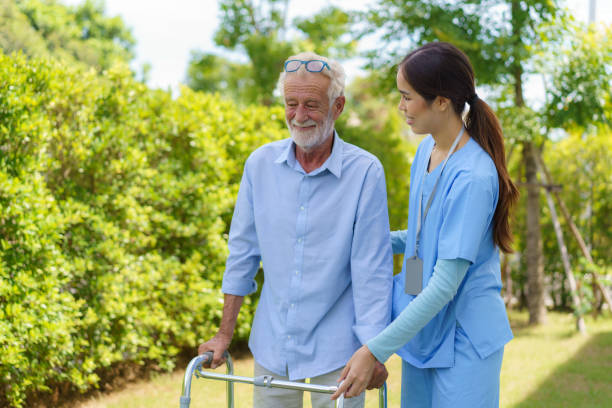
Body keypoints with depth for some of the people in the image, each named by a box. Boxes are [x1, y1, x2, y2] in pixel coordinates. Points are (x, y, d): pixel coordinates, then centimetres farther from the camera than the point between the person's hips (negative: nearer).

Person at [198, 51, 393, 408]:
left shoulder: (365, 172, -12)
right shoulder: (261, 164, -1)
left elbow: (372, 268, -11)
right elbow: (243, 251, 5)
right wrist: (225, 334, 7)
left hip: (336, 348, -3)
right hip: (272, 342, 3)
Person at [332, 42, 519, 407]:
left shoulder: (472, 177, -24)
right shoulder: (427, 150, 3)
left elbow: (446, 283, -25)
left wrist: (376, 350, -24)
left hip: (462, 339, -8)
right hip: (421, 329, 8)